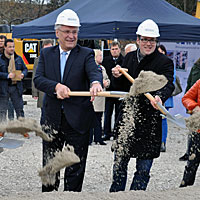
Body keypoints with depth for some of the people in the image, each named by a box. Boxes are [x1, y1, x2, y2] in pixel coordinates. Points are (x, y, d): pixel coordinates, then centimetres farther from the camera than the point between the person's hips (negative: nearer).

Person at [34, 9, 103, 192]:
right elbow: (38, 79, -4)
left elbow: (94, 71, -21)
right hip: (52, 119, 3)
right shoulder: (47, 54, 7)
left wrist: (96, 82, -45)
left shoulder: (86, 54, -1)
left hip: (77, 120, -3)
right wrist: (56, 86, -23)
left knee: (75, 167, 4)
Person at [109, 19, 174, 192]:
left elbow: (168, 85, -24)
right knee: (119, 162, 12)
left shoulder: (165, 62, -7)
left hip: (149, 121, -4)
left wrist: (160, 97, -46)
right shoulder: (130, 57, 9)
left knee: (144, 167, 5)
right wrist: (118, 76, -7)